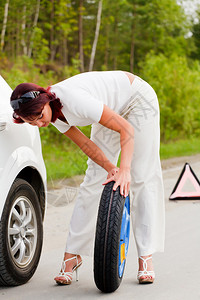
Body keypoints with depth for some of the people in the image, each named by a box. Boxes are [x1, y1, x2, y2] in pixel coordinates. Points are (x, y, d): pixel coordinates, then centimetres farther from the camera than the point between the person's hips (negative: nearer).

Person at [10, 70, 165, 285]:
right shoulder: (53, 112, -17)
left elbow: (127, 129, -37)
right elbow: (85, 144, -11)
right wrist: (110, 168, -24)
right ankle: (72, 255, 2)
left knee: (143, 177, -11)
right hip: (114, 109, 6)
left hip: (139, 100, -6)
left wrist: (124, 169, -47)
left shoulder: (74, 100, -40)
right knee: (94, 178, 0)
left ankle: (146, 258, -8)